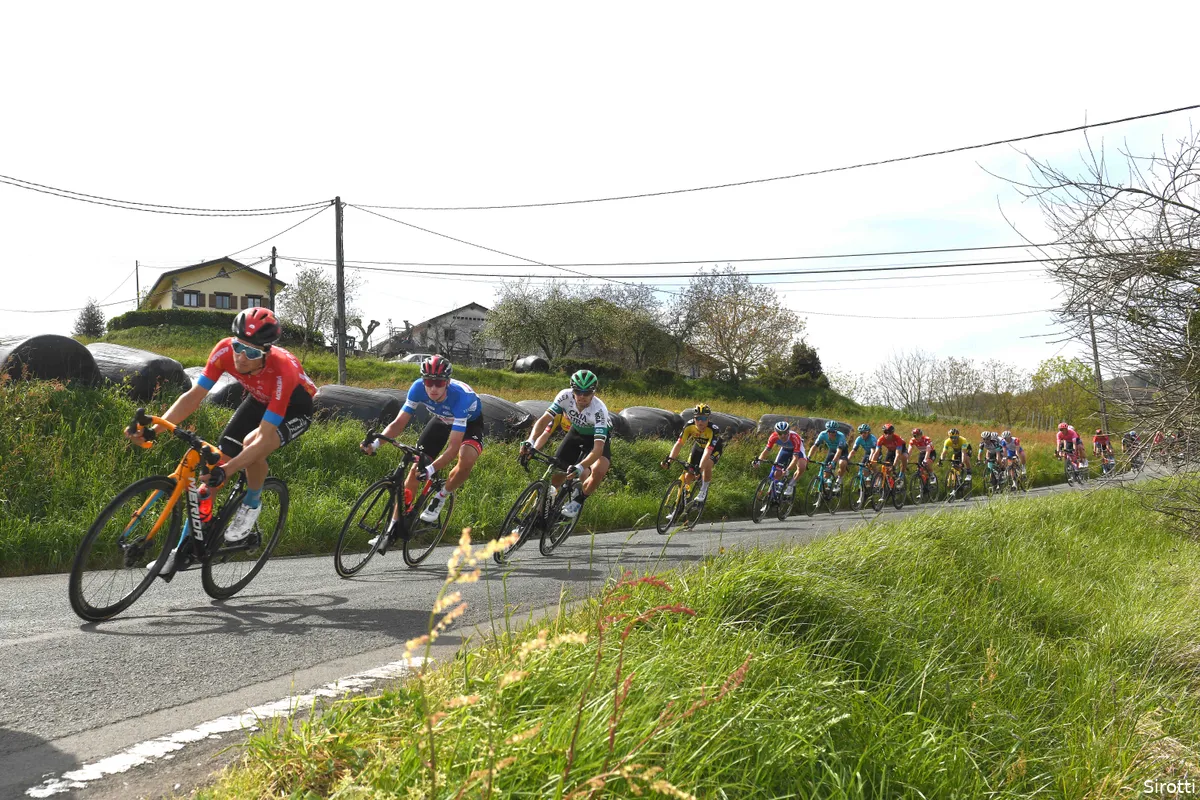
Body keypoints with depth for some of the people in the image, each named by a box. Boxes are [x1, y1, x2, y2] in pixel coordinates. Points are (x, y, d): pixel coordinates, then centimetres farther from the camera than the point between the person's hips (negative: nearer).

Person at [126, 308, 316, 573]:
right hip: (260, 399, 5)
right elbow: (194, 395, -21)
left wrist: (226, 471, -53)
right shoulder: (225, 350, -28)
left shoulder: (282, 371, -40)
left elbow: (264, 439, -42)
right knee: (217, 459, -4)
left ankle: (252, 503, -5)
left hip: (295, 407, -5)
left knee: (252, 443, -35)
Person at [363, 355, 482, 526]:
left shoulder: (460, 396, -42)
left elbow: (454, 446, -43)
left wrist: (431, 469, -57)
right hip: (441, 419, 4)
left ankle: (440, 497, -6)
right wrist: (375, 443, -40)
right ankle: (394, 525, 6)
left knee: (467, 459, -33)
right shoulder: (418, 387, -30)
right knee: (414, 469, -6)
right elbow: (399, 422, -23)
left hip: (469, 422, -4)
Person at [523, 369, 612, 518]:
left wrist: (580, 467, -58)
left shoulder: (599, 410, -38)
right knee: (557, 472, -6)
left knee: (598, 472, -29)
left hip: (597, 438, -3)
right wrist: (530, 441, -47)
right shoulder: (565, 396, -29)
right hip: (576, 433, 4)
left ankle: (578, 500, -2)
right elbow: (544, 419, -30)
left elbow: (598, 448, -44)